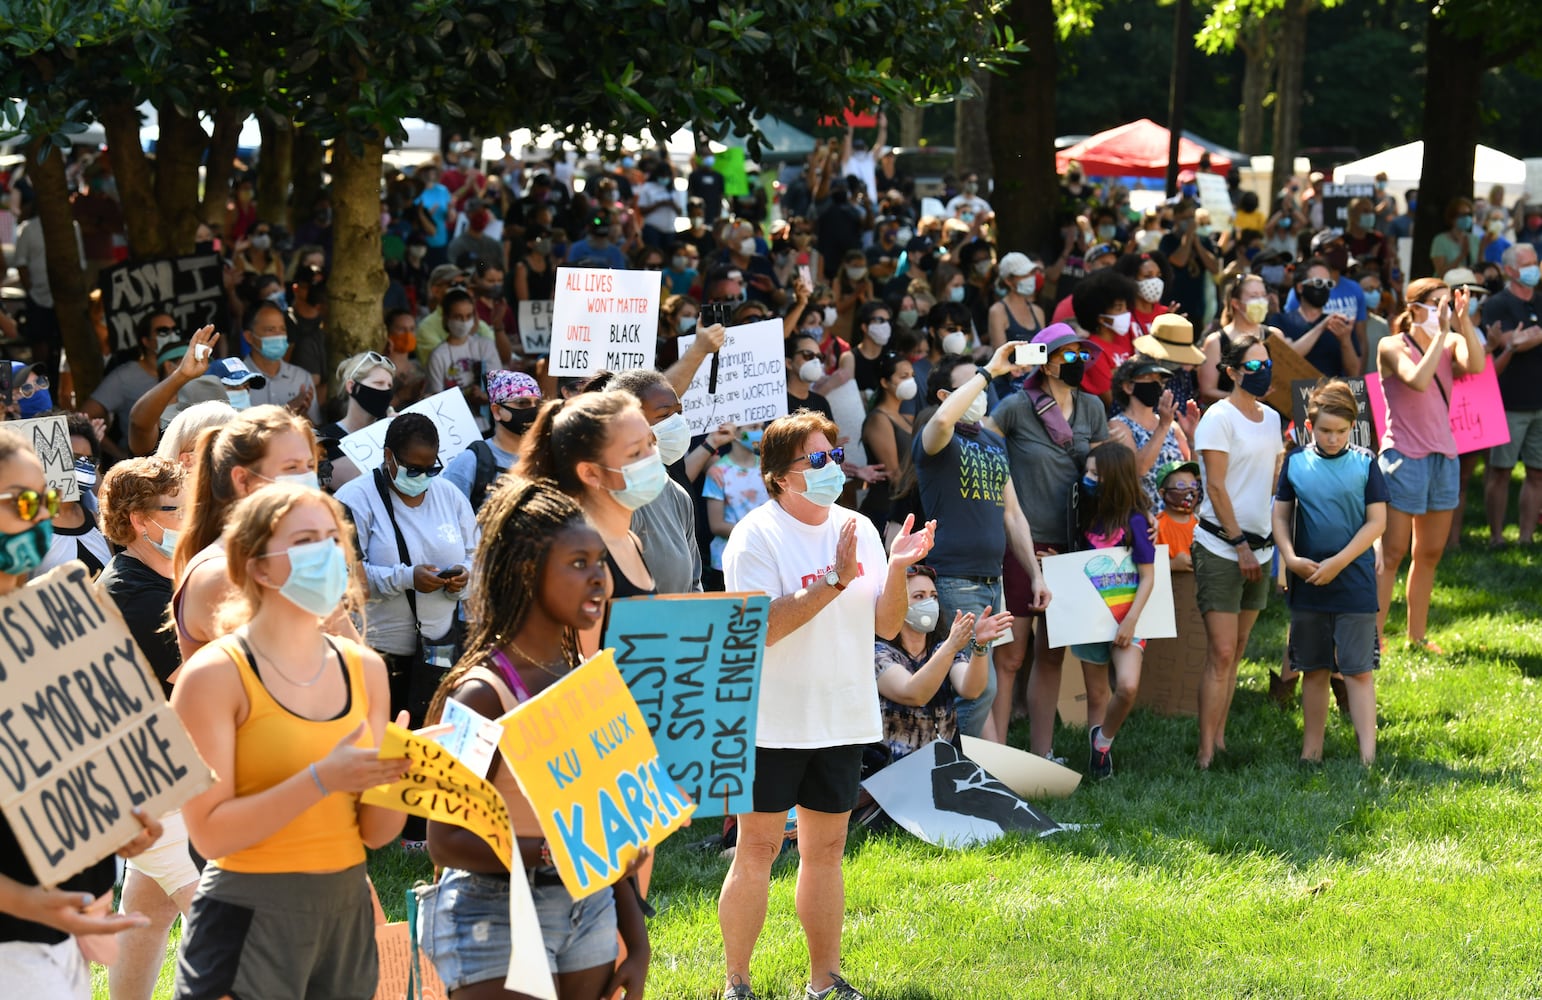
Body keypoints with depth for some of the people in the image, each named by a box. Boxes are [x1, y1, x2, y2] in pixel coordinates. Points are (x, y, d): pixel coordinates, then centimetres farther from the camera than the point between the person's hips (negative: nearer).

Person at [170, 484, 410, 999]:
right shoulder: (215, 674, -9)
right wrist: (322, 779, -24)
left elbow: (375, 833, 8)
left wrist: (394, 772, -12)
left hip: (348, 915, 5)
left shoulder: (364, 668, 8)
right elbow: (210, 833, -17)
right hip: (249, 922, -5)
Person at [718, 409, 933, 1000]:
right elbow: (762, 628, -22)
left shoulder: (859, 530, 7)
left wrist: (896, 571, -11)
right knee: (757, 850, -3)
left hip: (843, 718, 5)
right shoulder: (757, 536, -11)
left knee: (825, 849, 12)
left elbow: (887, 626, 6)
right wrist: (835, 580, -25)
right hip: (773, 723, -5)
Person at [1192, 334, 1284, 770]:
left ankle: (1219, 738, 14)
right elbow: (1216, 487, -12)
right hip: (1221, 547, -7)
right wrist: (1240, 544, -14)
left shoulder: (1271, 418, 12)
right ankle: (1206, 752, -10)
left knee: (1236, 650, 9)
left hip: (1259, 547, 7)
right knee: (1221, 653, -10)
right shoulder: (1220, 417, -9)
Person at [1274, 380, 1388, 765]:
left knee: (1358, 671, -4)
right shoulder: (1296, 463, 4)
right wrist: (1290, 558, -9)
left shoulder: (1364, 464, -2)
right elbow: (1281, 516, 8)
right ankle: (1311, 753, 19)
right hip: (1307, 585, 2)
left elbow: (1377, 522, -4)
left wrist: (1337, 563, -12)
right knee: (1314, 670, 11)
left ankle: (1368, 758, -6)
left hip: (1355, 584, -2)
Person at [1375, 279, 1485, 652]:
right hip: (1403, 457, -6)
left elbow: (1476, 365, -13)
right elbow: (1418, 380, -25)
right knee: (1391, 555, -7)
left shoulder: (1450, 344, 6)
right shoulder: (1393, 347, -7)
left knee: (1429, 555, 12)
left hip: (1443, 457, 6)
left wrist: (1464, 322, -17)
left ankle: (1417, 636, 21)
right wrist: (1442, 333, -22)